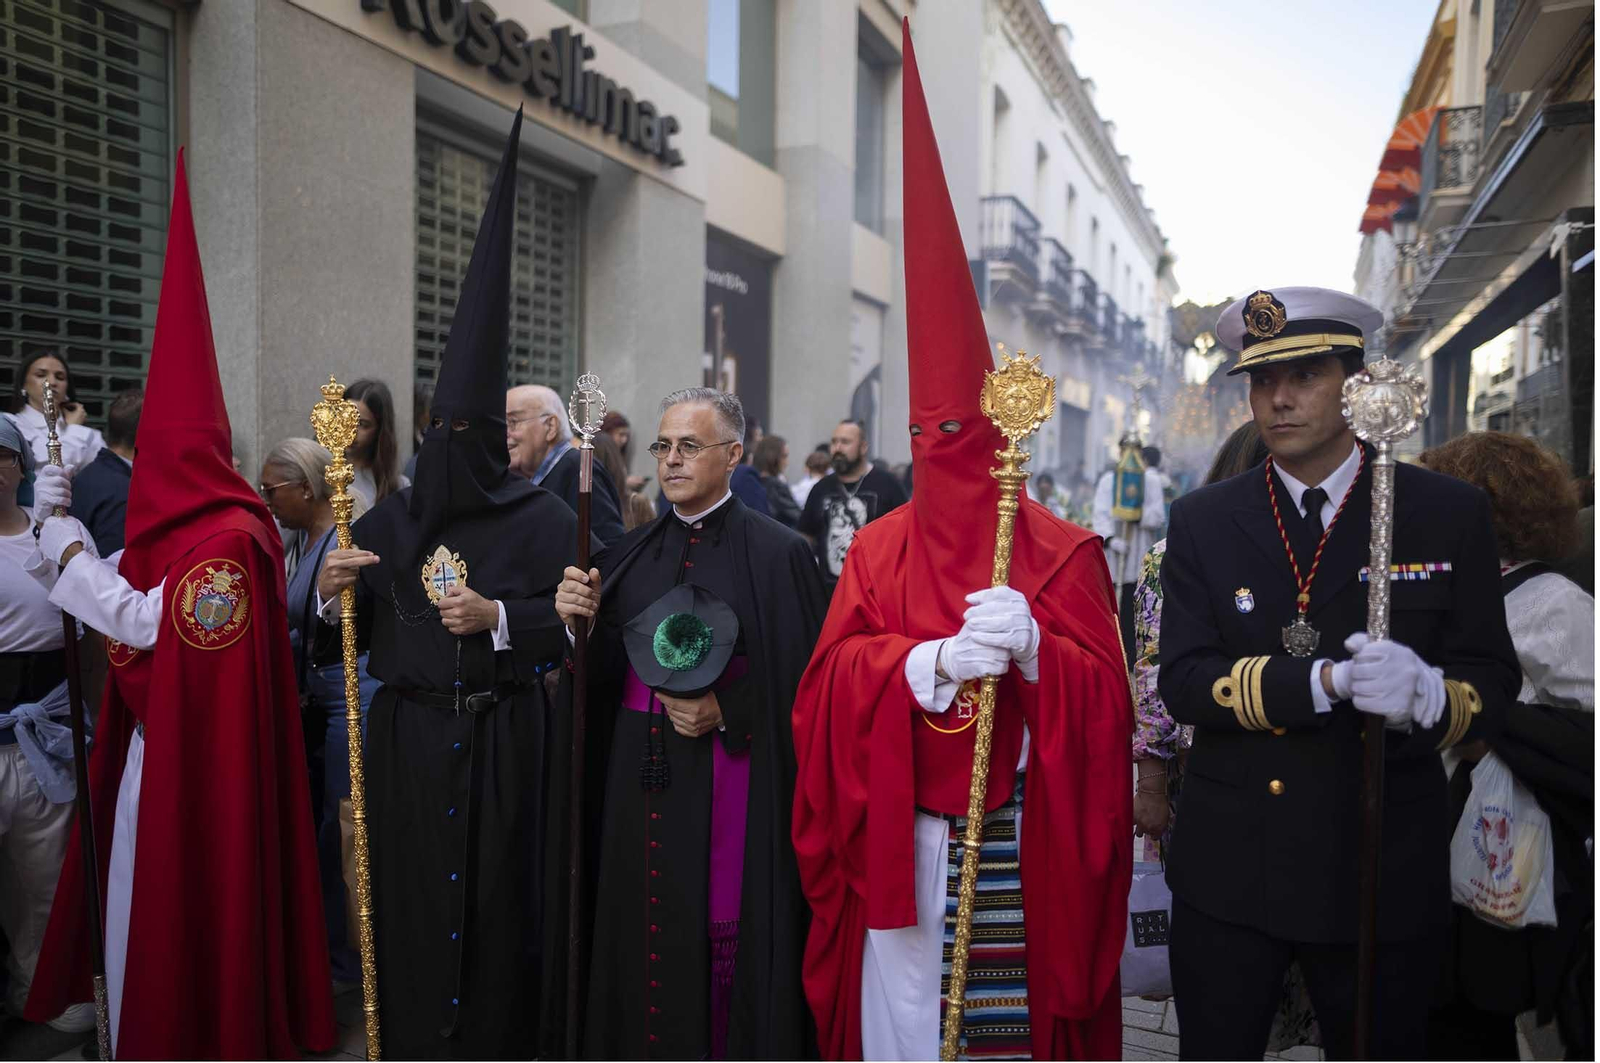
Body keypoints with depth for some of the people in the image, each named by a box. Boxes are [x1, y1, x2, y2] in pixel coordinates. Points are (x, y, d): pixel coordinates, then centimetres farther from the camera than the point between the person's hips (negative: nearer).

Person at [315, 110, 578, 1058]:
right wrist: (332, 588, -8)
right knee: (412, 895, 9)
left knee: (497, 892, 5)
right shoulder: (390, 518, 8)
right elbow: (351, 623, 12)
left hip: (504, 738, -3)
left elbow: (578, 619, -7)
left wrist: (496, 616, -19)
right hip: (408, 737, 3)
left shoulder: (542, 518, -3)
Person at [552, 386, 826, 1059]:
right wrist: (581, 624, -7)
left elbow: (810, 682, -7)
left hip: (732, 790, -4)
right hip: (641, 789, 5)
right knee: (643, 943, 11)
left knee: (726, 944, 3)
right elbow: (602, 683, 11)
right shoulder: (631, 554, 10)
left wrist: (724, 714, -15)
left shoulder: (778, 553, -6)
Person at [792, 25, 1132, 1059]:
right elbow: (833, 679, -4)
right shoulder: (879, 550, 4)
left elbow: (1104, 695, -3)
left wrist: (1031, 648, -23)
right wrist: (935, 661, -20)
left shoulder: (1064, 552, -1)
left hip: (1023, 844, -1)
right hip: (900, 839, 2)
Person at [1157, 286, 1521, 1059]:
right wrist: (1327, 681, -24)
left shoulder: (1449, 514, -1)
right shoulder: (1202, 521, 0)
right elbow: (1183, 681, -10)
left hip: (1385, 874, 0)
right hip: (1227, 872, 1)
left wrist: (1424, 696, -26)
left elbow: (1490, 683, -3)